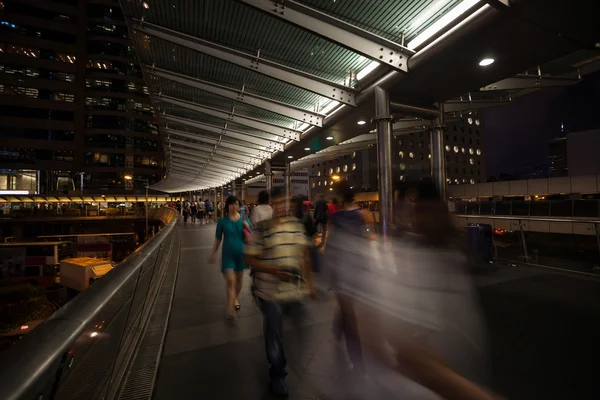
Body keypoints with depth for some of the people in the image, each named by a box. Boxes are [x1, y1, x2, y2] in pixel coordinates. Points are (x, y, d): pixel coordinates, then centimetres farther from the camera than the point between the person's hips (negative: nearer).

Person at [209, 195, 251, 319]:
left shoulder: (244, 219, -3)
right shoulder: (223, 221, -6)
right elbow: (218, 239, 3)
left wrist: (247, 227, -20)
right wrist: (213, 254, 8)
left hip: (241, 253, 2)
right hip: (228, 254, -2)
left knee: (239, 279, 16)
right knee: (230, 280, -11)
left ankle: (235, 299, 40)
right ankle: (230, 307, -1)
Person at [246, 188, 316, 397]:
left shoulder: (296, 224, 0)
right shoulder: (261, 228, -13)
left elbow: (304, 255, 8)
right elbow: (251, 260, -10)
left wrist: (309, 282, 8)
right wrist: (273, 270, -26)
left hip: (296, 290, 5)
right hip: (271, 292, -4)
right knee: (274, 334, 12)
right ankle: (277, 375, 37)